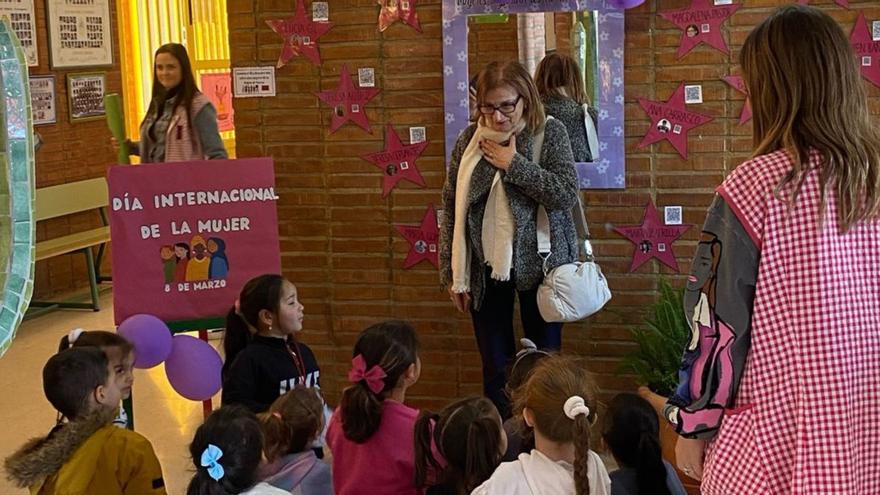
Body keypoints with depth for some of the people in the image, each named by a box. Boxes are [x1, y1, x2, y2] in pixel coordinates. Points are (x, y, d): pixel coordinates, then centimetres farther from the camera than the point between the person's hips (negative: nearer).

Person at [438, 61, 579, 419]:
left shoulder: (549, 133, -6)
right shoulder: (470, 140, 0)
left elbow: (567, 195, -16)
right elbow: (451, 209, 4)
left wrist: (514, 164, -18)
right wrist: (452, 274, 2)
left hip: (538, 264, -2)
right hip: (485, 268, 2)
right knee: (495, 366, 8)